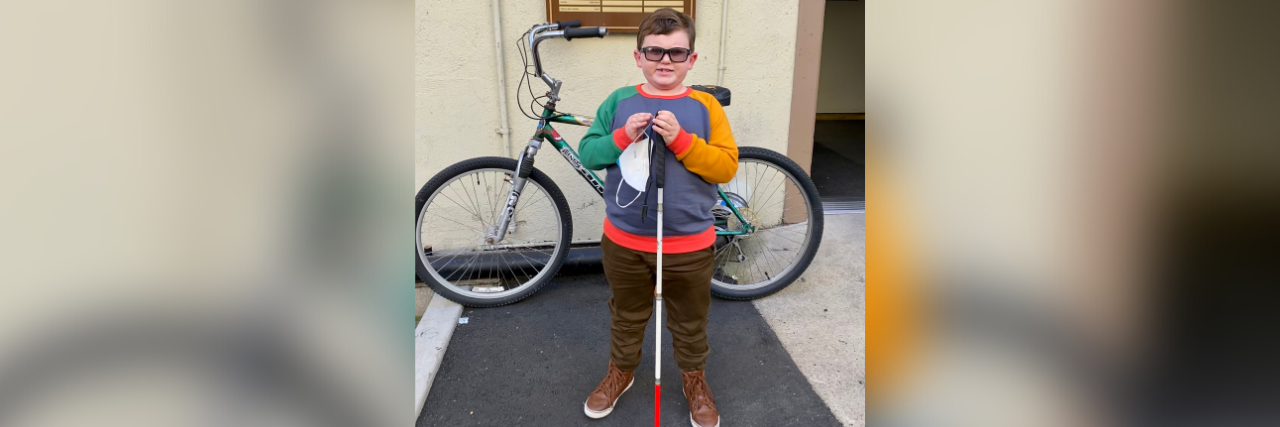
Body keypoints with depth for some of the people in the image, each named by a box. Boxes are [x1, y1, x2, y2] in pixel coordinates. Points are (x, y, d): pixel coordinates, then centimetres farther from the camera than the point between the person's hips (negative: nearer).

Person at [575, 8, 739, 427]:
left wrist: (681, 140, -24)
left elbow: (727, 166, -12)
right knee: (627, 315, 23)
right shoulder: (619, 101, -2)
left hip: (689, 245, -1)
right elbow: (587, 153, -2)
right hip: (624, 240, 2)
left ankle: (694, 377, 44)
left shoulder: (704, 105, -7)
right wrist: (623, 137, -20)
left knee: (690, 321, 19)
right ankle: (621, 370, 47)